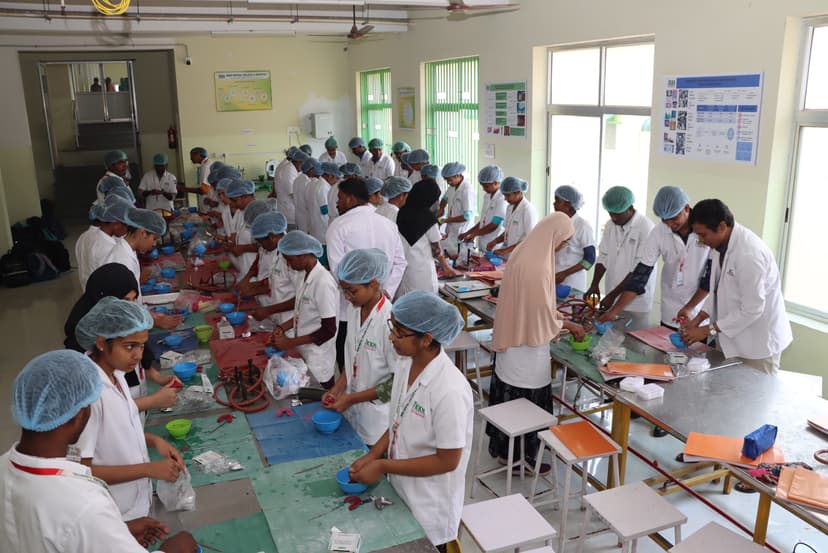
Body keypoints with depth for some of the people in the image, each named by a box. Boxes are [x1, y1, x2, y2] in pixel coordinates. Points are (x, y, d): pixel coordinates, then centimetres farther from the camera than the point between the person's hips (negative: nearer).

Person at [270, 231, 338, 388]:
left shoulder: (323, 283, -23)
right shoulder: (303, 276, 3)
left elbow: (329, 330, -21)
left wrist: (290, 342, -17)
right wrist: (283, 328, 0)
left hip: (317, 363, -8)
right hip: (302, 353, 8)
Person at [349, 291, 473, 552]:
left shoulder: (449, 391, -31)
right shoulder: (407, 365, -7)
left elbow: (447, 461, -24)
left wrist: (383, 466, -20)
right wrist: (371, 456, -6)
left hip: (430, 507, -7)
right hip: (401, 491, 7)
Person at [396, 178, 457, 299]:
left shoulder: (401, 212, 0)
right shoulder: (428, 218, -12)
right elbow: (436, 249, -5)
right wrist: (446, 267, 10)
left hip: (401, 266, 5)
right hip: (421, 269, -5)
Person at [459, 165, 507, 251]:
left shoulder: (502, 199, -16)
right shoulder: (487, 196, 11)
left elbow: (493, 226, -16)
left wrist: (473, 234, -6)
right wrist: (467, 233, 11)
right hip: (482, 244, 8)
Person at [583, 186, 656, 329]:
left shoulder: (646, 228, -15)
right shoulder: (610, 226, 5)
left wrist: (613, 294, -17)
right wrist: (594, 285, -4)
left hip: (636, 301, -5)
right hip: (612, 298, 5)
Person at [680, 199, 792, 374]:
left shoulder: (749, 253, -27)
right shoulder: (720, 244, 1)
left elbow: (752, 310, -24)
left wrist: (708, 330, -18)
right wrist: (698, 319, 2)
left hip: (758, 341, -8)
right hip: (732, 337, 8)